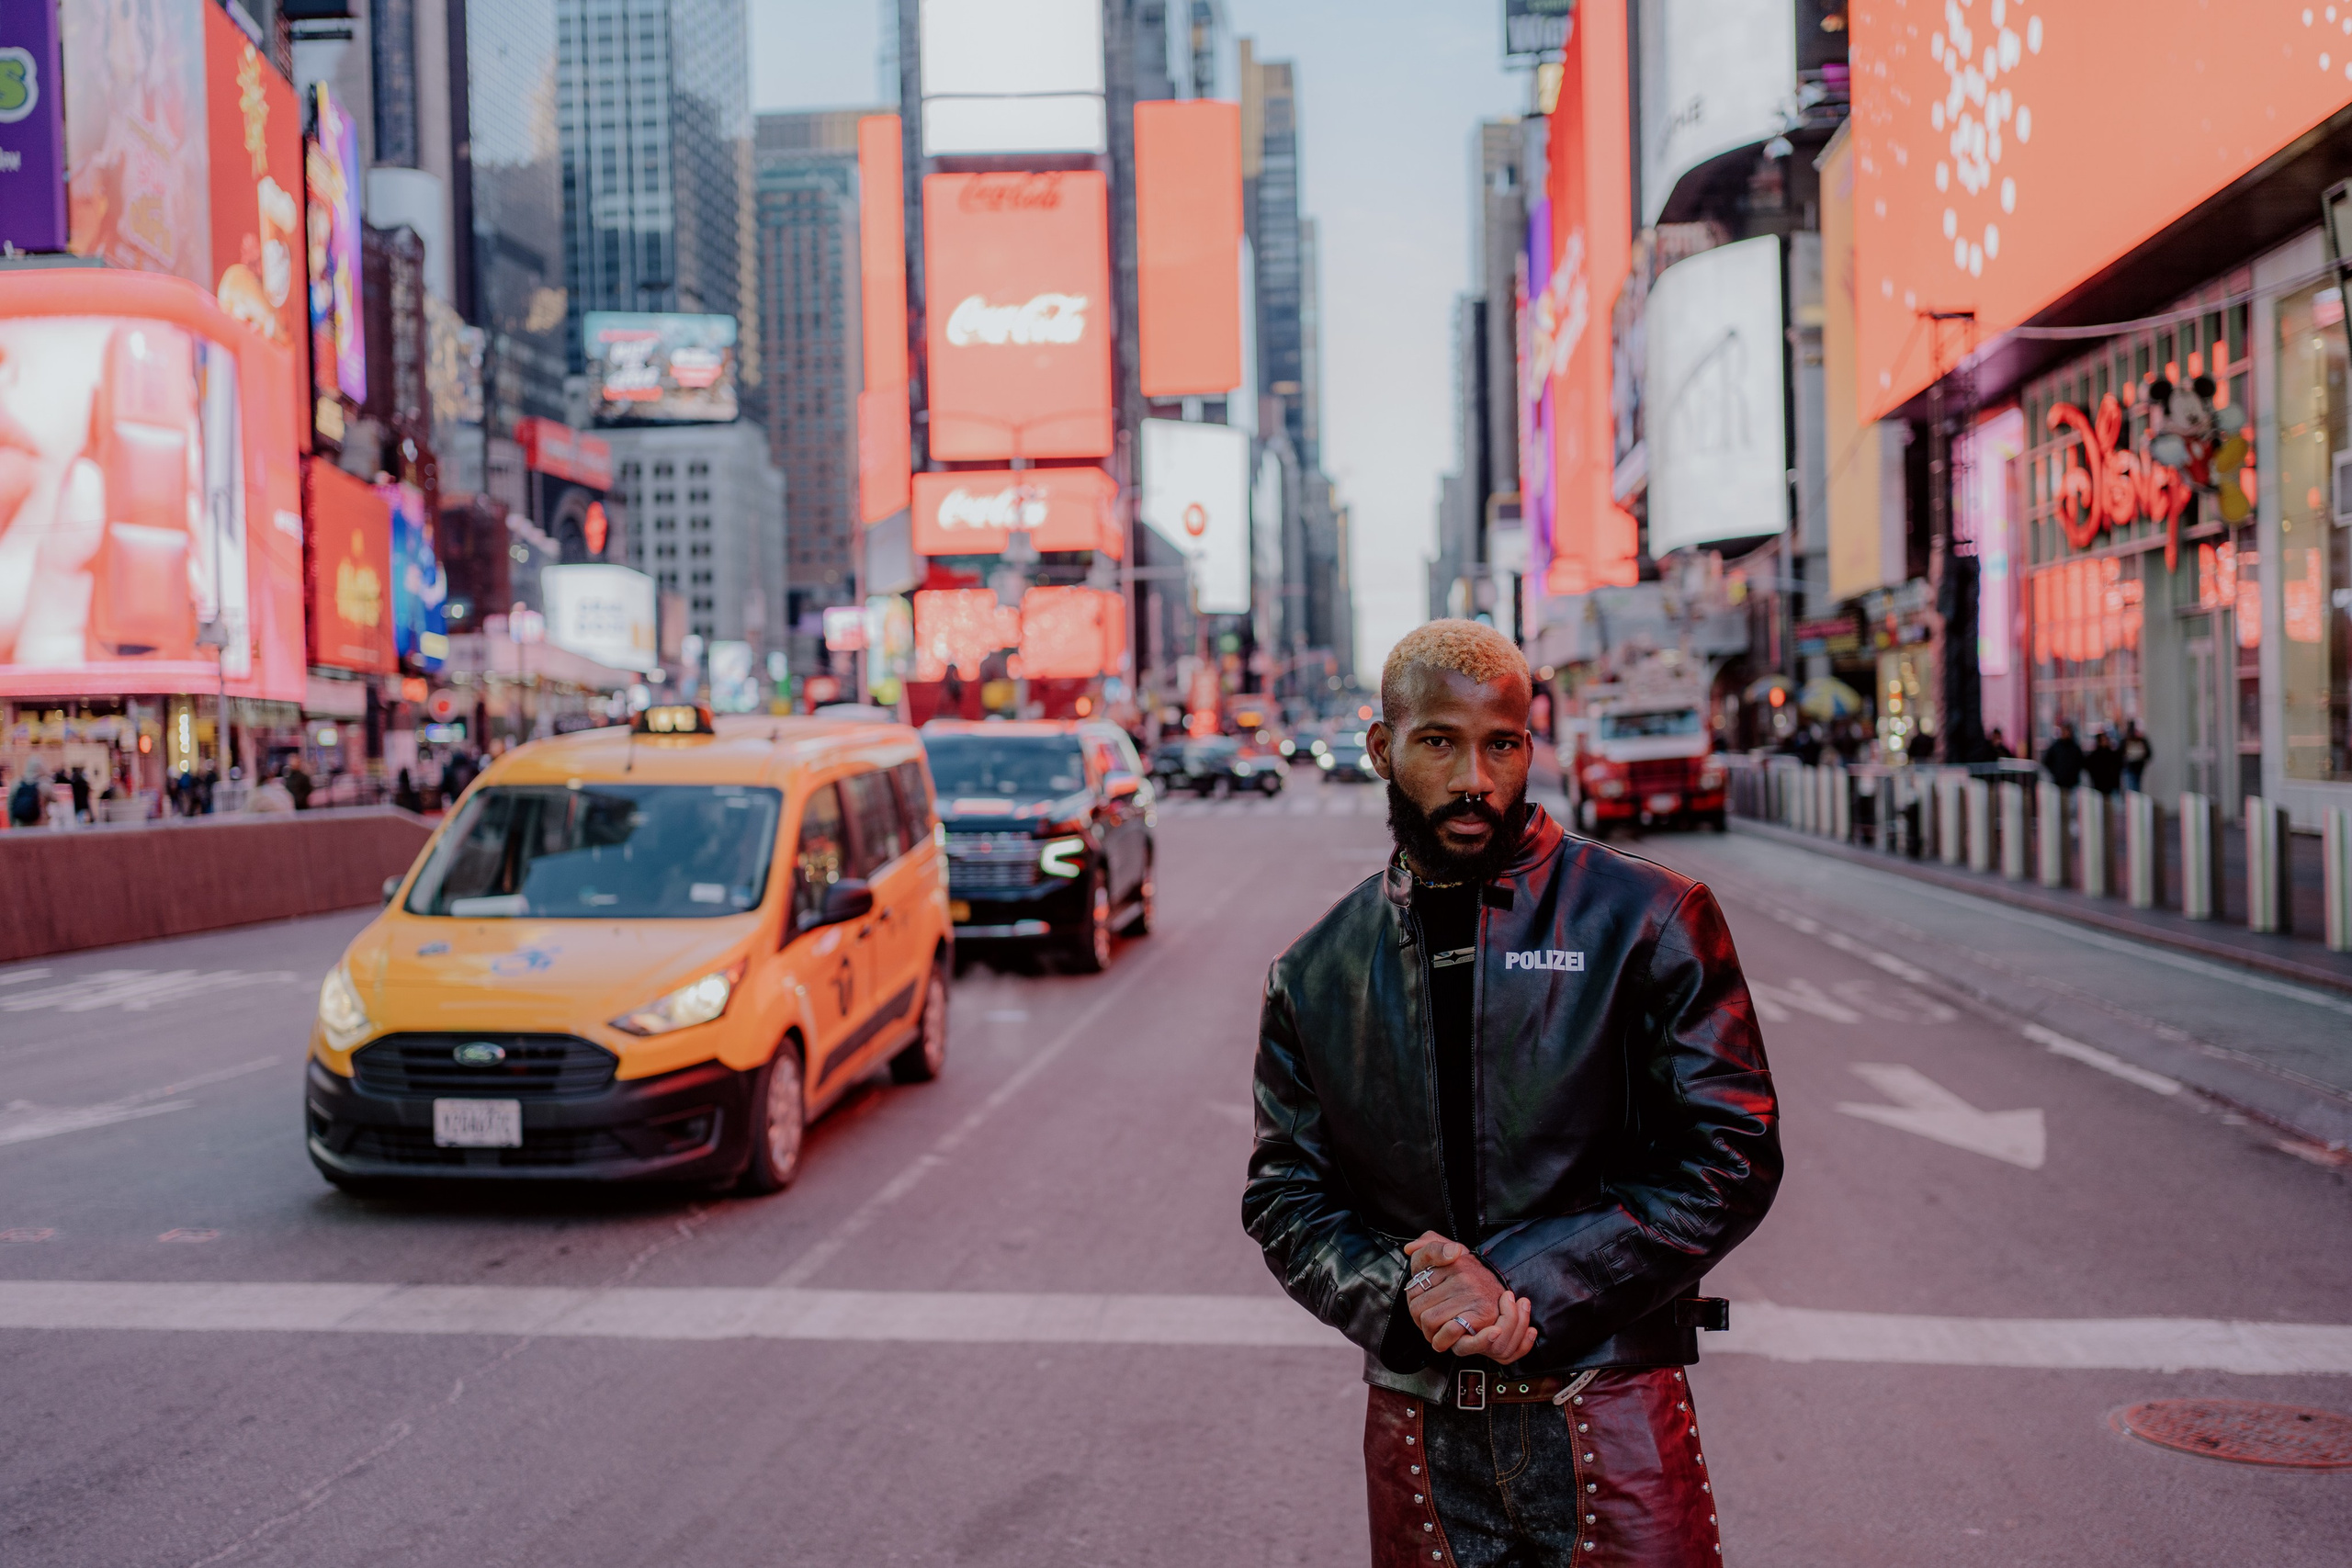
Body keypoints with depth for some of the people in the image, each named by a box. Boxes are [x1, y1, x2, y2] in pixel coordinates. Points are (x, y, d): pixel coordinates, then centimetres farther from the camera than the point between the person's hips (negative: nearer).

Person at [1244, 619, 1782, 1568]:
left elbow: (1730, 1160, -7)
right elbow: (1284, 1197, 8)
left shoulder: (1648, 921, -4)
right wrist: (1402, 1292, -13)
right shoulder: (1314, 976, 5)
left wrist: (1525, 1284, -15)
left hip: (1612, 1418, -2)